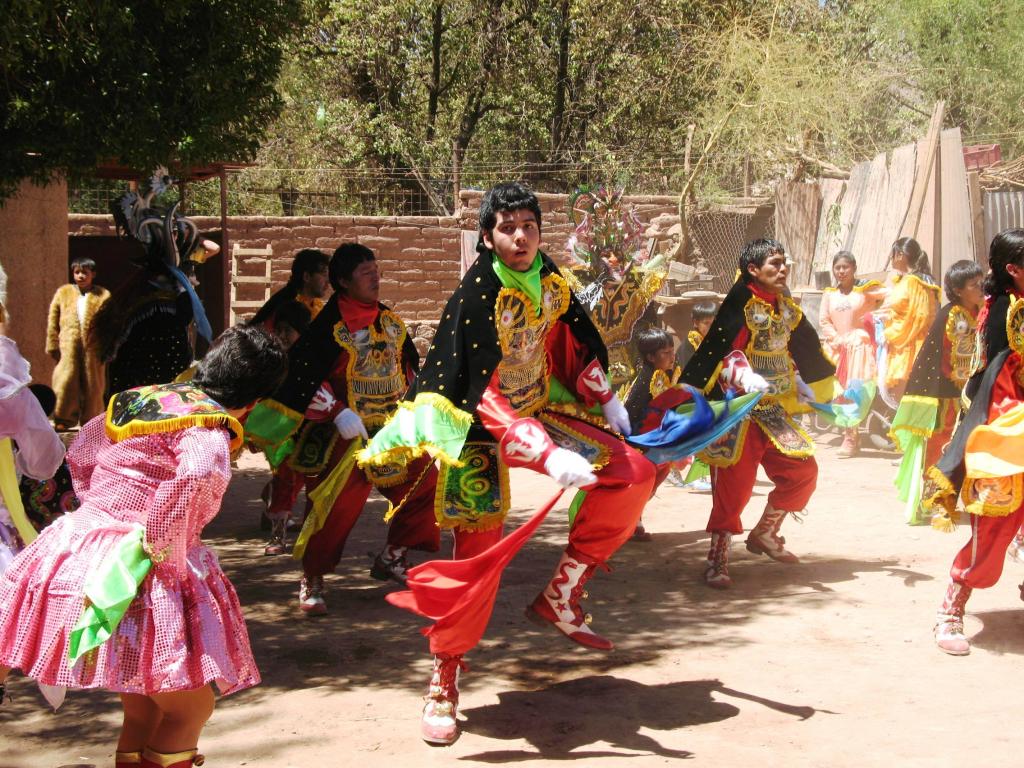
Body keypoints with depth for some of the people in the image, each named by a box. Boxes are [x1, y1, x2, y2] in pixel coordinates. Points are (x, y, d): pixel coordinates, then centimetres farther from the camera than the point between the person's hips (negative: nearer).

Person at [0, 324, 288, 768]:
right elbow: (198, 473, -34)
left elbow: (80, 454, 28)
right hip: (136, 574, -8)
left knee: (143, 713, 18)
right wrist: (162, 543, -23)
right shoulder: (210, 426, -11)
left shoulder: (141, 398, 14)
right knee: (190, 709, 4)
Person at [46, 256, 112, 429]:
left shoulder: (103, 296, 6)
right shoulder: (63, 293, 11)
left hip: (93, 350, -1)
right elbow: (53, 322, 10)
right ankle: (63, 420, 2)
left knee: (92, 388, 4)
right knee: (65, 384, -6)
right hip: (68, 349, 1)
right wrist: (53, 346, 4)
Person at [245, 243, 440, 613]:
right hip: (346, 436, -7)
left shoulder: (390, 320, 9)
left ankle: (391, 558, 25)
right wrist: (337, 412, -22)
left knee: (425, 482, 8)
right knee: (336, 506, -11)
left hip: (393, 430, 7)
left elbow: (410, 366, 22)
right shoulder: (328, 326, -12)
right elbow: (302, 374, -16)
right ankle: (311, 580, 7)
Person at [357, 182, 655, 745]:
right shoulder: (477, 297, -24)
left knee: (634, 473, -4)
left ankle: (560, 596, 3)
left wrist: (608, 403, 16)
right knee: (478, 551, -14)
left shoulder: (547, 279, -4)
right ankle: (444, 678, 4)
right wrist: (550, 456, -38)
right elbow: (485, 395, -30)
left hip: (538, 410, 7)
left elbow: (578, 339, 15)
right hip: (478, 424, -7)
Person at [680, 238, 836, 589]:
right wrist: (743, 377, -38)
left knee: (803, 471, 6)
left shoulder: (786, 308, 11)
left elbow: (807, 351, 21)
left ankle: (764, 534, 25)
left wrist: (820, 390, 23)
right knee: (734, 484, -11)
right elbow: (722, 351, -23)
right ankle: (717, 559, -1)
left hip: (774, 411, 8)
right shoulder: (742, 304, -13)